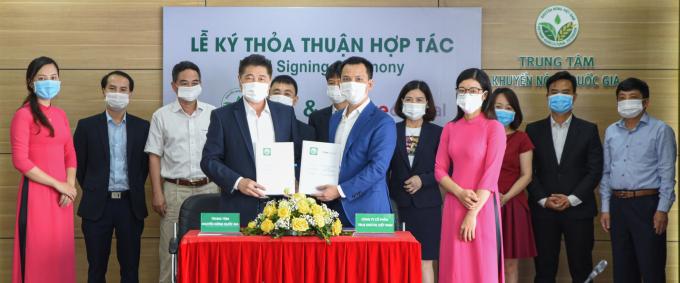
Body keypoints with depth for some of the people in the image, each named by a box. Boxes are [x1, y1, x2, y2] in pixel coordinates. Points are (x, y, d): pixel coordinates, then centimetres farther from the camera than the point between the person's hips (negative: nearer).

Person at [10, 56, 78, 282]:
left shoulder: (61, 115, 14)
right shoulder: (24, 114, -7)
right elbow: (20, 161, -14)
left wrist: (70, 186, -3)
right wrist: (58, 184, -13)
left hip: (62, 194, 6)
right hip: (36, 193, -6)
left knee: (60, 254, 9)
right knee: (37, 255, -3)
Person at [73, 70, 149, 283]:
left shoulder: (142, 127, 5)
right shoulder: (87, 126, 1)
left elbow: (145, 164, 11)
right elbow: (78, 165, 6)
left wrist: (134, 191, 8)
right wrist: (93, 191, 8)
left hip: (131, 205, 1)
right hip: (97, 206, -1)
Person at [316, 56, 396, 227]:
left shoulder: (383, 122, -8)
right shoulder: (335, 118, 17)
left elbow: (378, 167, -17)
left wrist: (341, 190, -19)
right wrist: (324, 191, 4)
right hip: (334, 207, 6)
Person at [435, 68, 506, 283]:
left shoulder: (494, 128, -5)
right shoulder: (450, 128, 10)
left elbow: (491, 173, -12)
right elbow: (439, 169, 6)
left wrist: (472, 213, -16)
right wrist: (460, 193, -12)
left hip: (482, 206, -4)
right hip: (454, 205, 4)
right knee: (455, 265, 6)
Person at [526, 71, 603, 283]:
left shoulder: (588, 130, 5)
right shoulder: (533, 130, 7)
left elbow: (595, 170, -1)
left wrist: (572, 199, -11)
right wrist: (544, 200, -9)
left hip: (578, 210, -1)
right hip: (543, 211, 1)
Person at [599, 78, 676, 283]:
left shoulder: (660, 130, -3)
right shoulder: (611, 132, 12)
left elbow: (667, 173, -7)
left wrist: (662, 210, -13)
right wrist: (605, 208, 8)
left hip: (647, 204, -5)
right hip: (618, 204, 5)